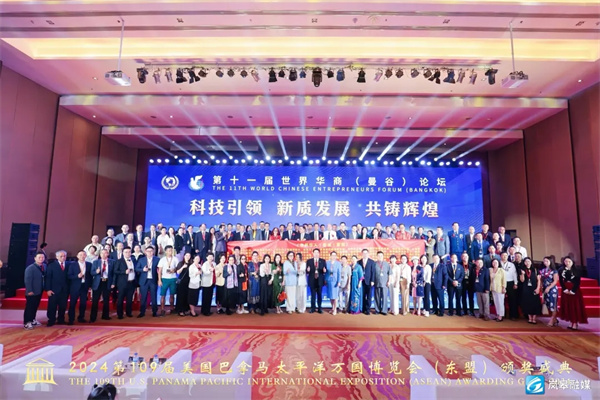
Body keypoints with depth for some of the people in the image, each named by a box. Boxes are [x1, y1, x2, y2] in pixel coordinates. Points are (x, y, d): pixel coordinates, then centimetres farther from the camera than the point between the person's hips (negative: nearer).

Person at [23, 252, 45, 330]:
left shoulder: (44, 266, 5)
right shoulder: (30, 268, -15)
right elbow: (27, 280, -18)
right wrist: (29, 290, -21)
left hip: (39, 291, 7)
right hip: (32, 292, -7)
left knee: (35, 306, 16)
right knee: (29, 307, 1)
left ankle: (32, 320, 28)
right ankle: (26, 323, 9)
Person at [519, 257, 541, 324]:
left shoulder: (535, 270, 2)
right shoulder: (523, 270, 5)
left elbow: (539, 280, 1)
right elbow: (522, 280, 0)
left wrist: (538, 288, -8)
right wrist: (522, 274, -16)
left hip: (534, 289, -1)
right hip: (526, 289, 1)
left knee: (535, 303, -1)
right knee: (527, 303, 3)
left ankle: (534, 319, 4)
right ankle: (530, 318, 11)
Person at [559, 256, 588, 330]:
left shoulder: (577, 271, -1)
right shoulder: (561, 271, 5)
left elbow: (578, 282, -7)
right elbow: (561, 281, 1)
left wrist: (573, 291, -14)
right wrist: (565, 290, -10)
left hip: (575, 291, -3)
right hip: (565, 291, 3)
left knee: (575, 307, -3)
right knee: (567, 307, 4)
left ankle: (575, 323, 1)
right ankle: (572, 323, 12)